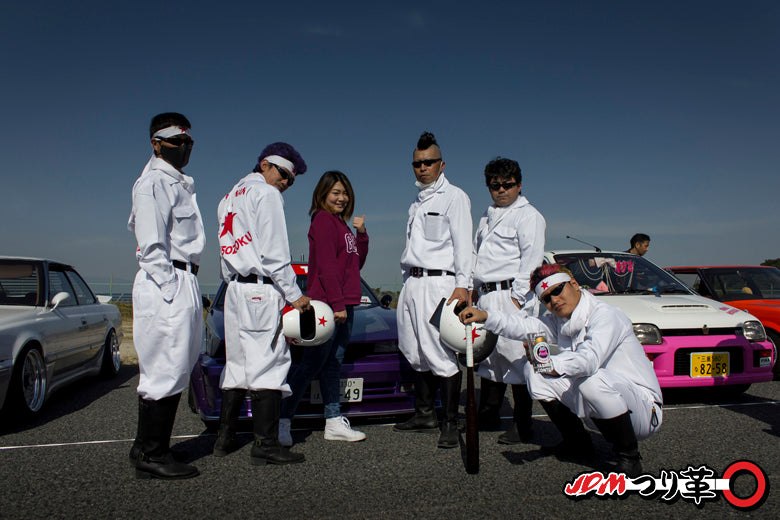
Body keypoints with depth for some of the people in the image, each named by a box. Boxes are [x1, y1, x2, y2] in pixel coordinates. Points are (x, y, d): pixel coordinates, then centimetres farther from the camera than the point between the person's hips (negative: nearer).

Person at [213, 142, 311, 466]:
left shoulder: (229, 198, 23)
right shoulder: (265, 194, -5)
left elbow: (226, 255, 19)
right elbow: (273, 253, -13)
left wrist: (233, 282, 16)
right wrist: (294, 294, -10)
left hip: (234, 290, 9)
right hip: (262, 290, -9)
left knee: (237, 364, 12)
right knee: (267, 364, -7)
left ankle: (224, 438, 18)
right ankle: (265, 444, -6)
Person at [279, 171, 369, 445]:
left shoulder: (341, 223, 20)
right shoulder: (323, 220, -8)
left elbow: (356, 263, 18)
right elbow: (326, 266, -17)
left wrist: (361, 234, 6)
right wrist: (337, 304, -20)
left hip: (344, 304, 9)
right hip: (326, 305, -9)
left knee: (333, 363, 11)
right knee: (312, 364, -6)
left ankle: (334, 423, 17)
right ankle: (282, 420, 3)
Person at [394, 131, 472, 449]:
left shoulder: (454, 197, 1)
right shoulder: (417, 203, 23)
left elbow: (463, 244, -7)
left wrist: (462, 285, -16)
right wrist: (405, 287, 17)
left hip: (438, 283, -7)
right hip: (411, 284, 8)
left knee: (441, 356, -10)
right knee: (417, 356, 10)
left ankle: (451, 424, -2)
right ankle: (425, 415, 21)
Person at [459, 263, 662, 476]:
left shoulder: (606, 315, -21)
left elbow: (590, 360, -38)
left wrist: (552, 365, -54)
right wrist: (486, 316, -15)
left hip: (643, 409, -7)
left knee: (591, 380, -38)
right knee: (534, 372, -2)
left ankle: (629, 458, -14)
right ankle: (578, 442, 13)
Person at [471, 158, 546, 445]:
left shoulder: (528, 215, -2)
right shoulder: (487, 217, 22)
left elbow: (531, 259, -11)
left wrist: (518, 296, -17)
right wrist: (474, 287, 19)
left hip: (511, 295, -8)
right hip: (486, 297, 8)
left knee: (516, 357, -7)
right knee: (487, 355, 13)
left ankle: (523, 426, 1)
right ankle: (489, 416, 25)